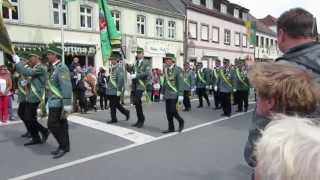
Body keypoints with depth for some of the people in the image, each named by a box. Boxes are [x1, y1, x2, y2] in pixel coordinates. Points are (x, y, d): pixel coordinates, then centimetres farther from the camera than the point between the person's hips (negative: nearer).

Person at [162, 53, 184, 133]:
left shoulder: (178, 69, -9)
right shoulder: (166, 69, 10)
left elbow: (181, 83, -13)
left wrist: (180, 95, -18)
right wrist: (163, 92, 17)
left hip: (174, 94, -6)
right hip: (167, 94, 6)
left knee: (172, 111, -9)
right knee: (168, 112, 6)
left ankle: (181, 121, 17)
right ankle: (171, 128, 17)